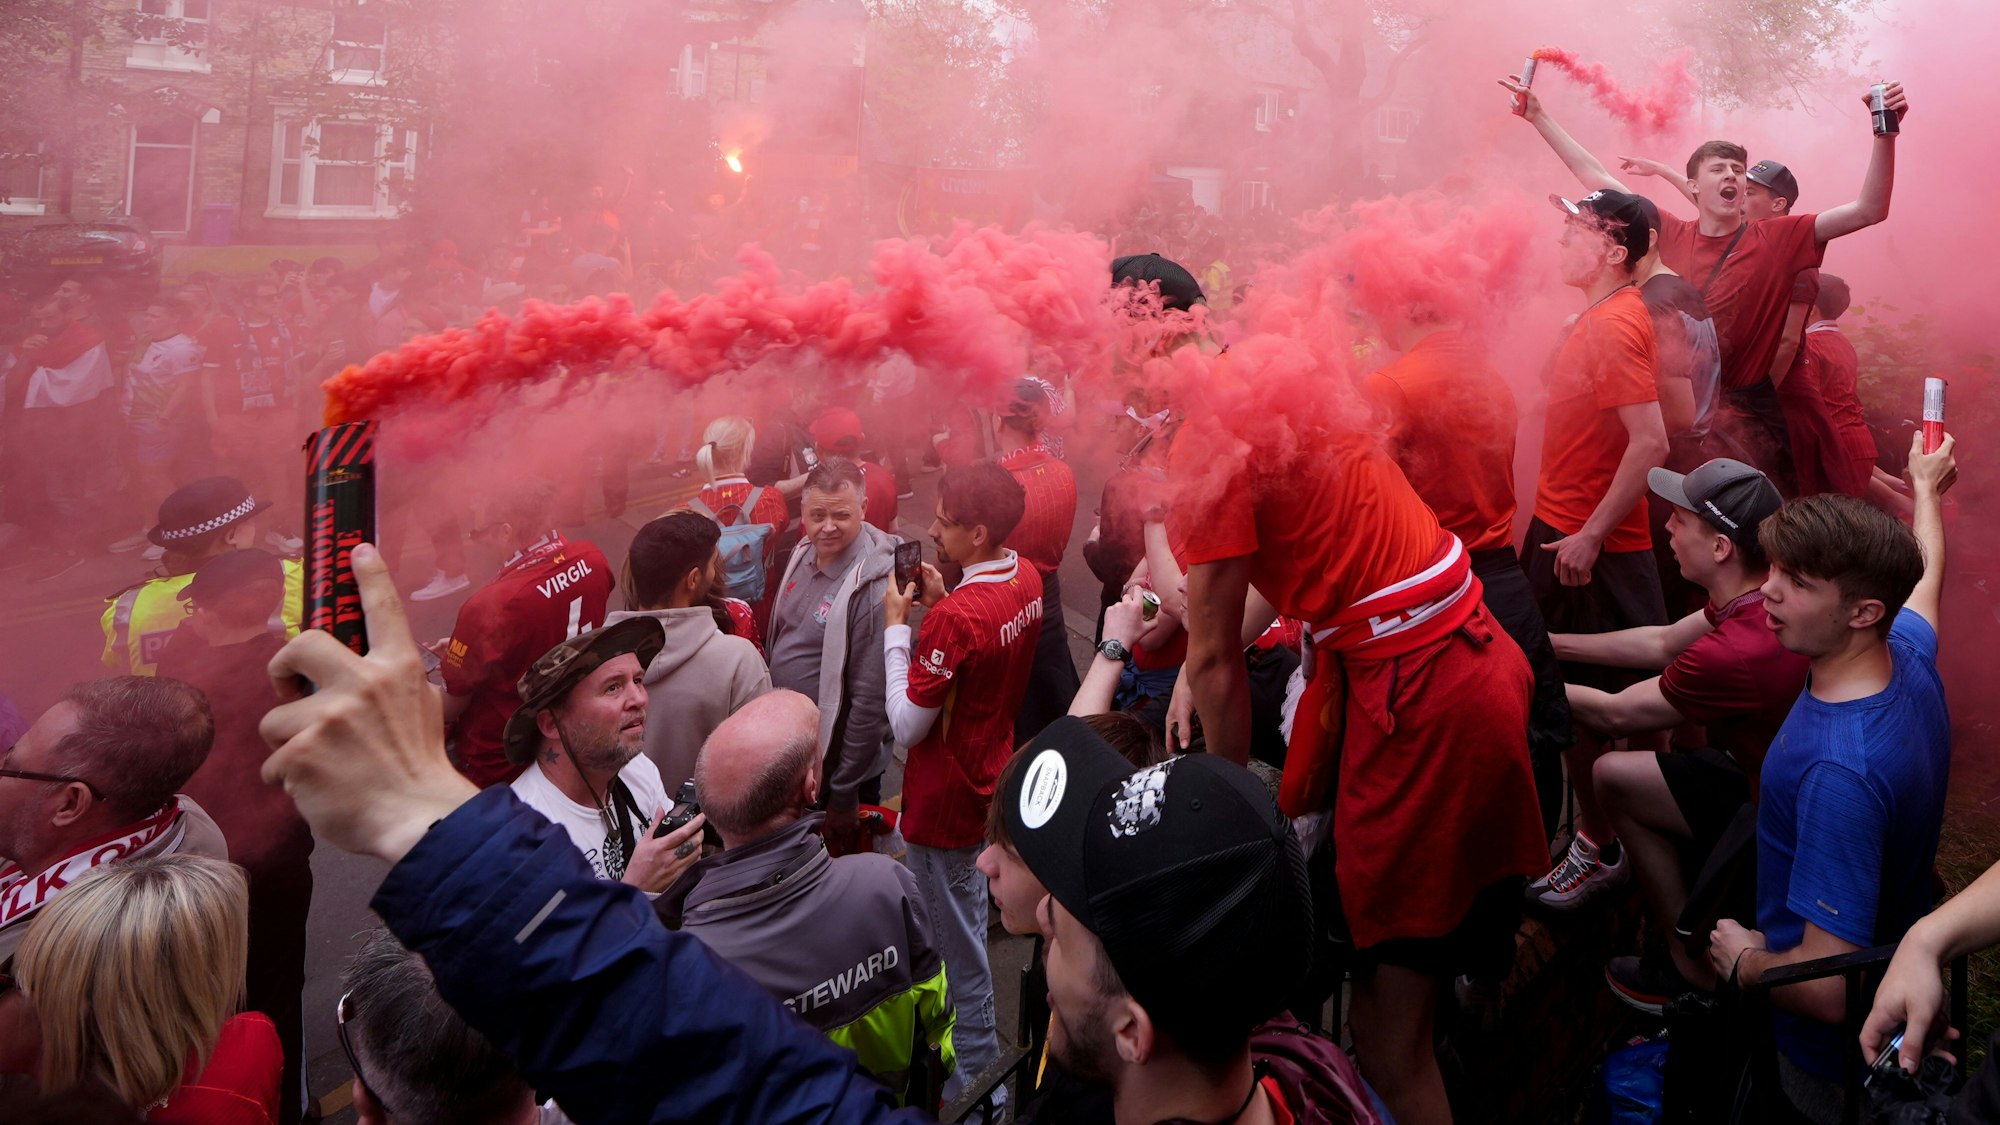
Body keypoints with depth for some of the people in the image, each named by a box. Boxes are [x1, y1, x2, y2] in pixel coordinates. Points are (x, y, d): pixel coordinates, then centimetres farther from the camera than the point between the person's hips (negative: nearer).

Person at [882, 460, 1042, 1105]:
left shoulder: (955, 617, -31)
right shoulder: (1027, 579, -4)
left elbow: (906, 726, -24)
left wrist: (896, 626, -17)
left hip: (946, 801, -9)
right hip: (989, 779, 9)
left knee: (954, 937, 7)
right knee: (969, 916, 26)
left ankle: (975, 1073, 23)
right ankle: (977, 1051, 44)